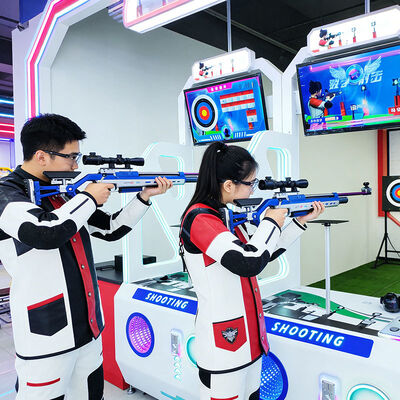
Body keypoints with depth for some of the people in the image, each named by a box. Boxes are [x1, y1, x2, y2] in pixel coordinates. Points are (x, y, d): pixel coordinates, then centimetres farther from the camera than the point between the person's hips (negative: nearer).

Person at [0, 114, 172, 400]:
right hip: (46, 337, -7)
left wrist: (145, 197, 8)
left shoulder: (66, 193, 11)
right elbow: (46, 233, -31)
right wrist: (89, 199, -16)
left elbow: (111, 229, 17)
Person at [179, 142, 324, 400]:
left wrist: (301, 221, 15)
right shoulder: (199, 218, -19)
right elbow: (248, 263, -29)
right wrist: (271, 223, -13)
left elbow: (262, 256, 17)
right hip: (223, 343, -8)